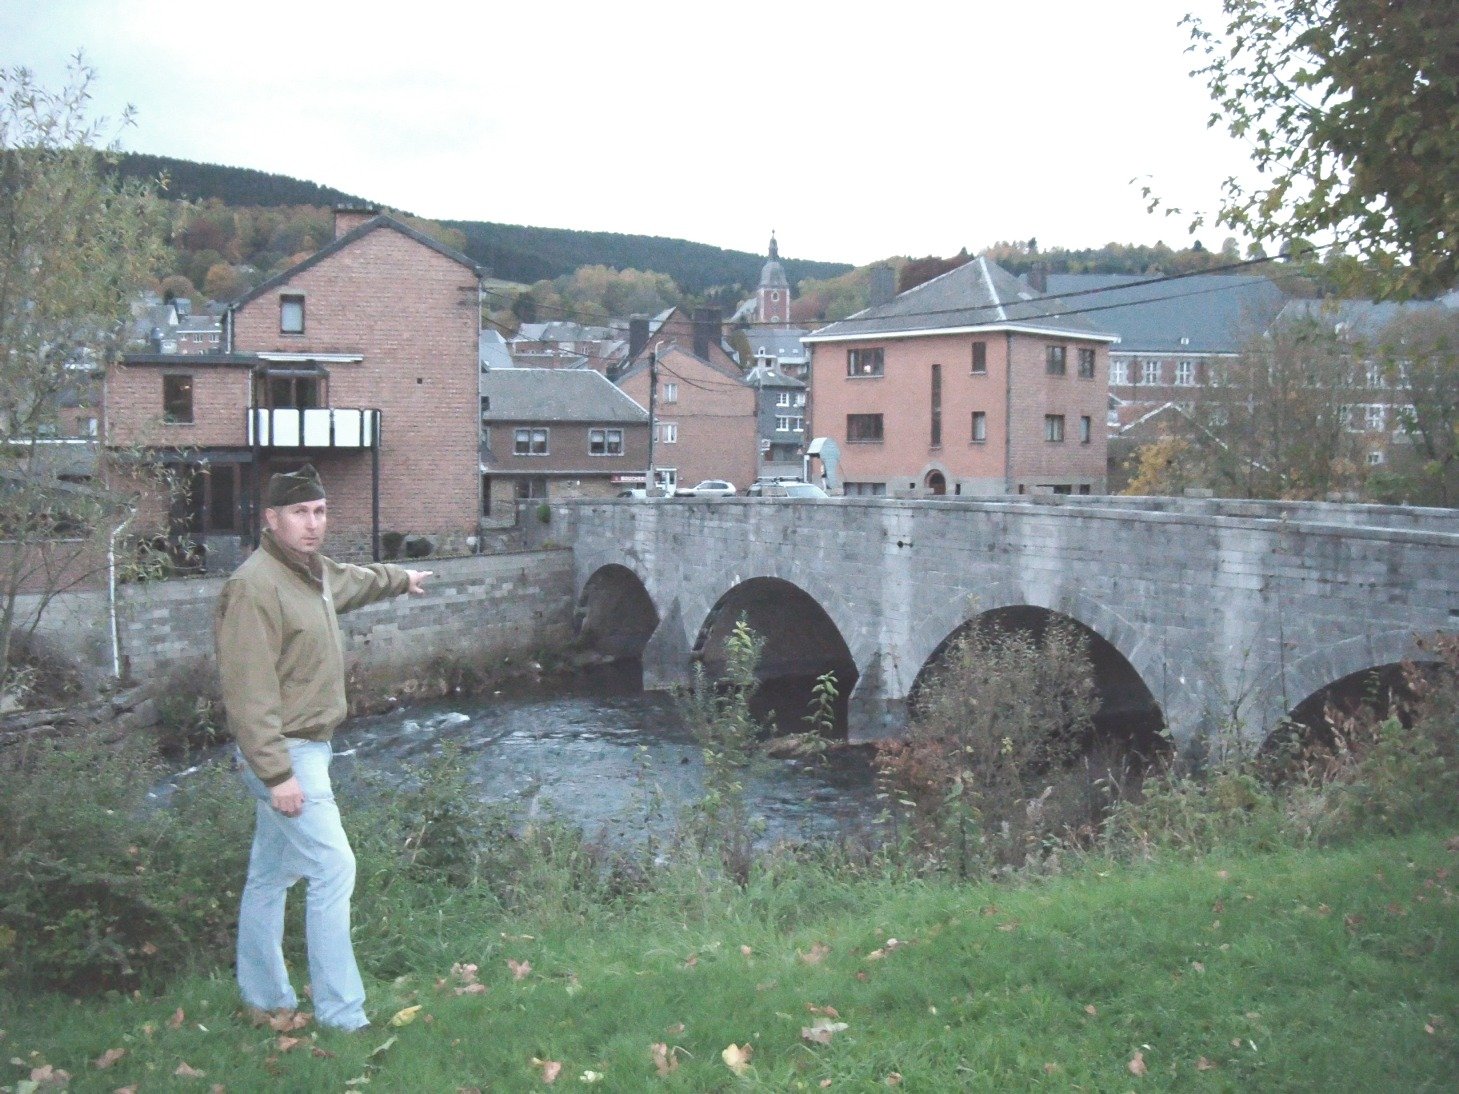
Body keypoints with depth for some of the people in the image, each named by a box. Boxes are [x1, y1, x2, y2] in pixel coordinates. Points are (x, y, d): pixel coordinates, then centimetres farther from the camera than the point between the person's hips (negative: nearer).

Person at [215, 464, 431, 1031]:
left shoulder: (314, 570, 9)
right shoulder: (255, 586, -22)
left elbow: (353, 580, 35)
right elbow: (248, 693, -26)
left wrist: (401, 578, 51)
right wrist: (278, 773, -28)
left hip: (307, 747, 10)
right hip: (285, 752, -10)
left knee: (270, 874, 17)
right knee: (333, 868, -10)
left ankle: (264, 998, 29)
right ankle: (340, 1013, -1)